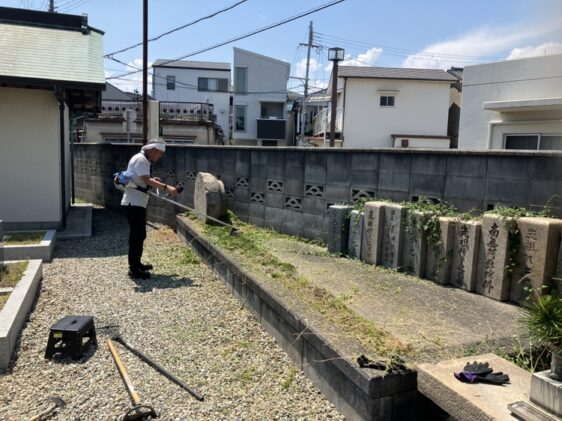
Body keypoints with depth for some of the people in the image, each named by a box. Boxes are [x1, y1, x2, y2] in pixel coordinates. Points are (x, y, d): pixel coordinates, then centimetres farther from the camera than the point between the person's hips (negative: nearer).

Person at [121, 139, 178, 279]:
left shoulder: (144, 160, 18)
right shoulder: (140, 159, -15)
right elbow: (147, 181, -25)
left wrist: (153, 180, 5)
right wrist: (166, 187, -31)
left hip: (137, 203, 10)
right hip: (133, 204, -10)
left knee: (139, 234, 17)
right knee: (137, 235, -7)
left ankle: (136, 264, 28)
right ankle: (134, 269, -2)